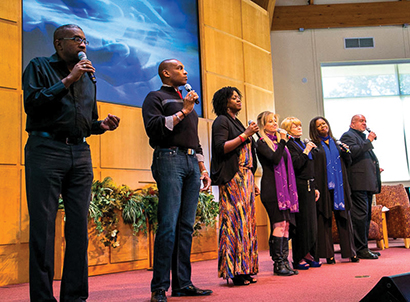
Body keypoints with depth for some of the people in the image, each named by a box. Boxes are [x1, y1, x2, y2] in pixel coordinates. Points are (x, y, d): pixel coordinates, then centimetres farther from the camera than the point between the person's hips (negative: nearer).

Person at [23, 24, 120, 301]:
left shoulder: (87, 77, 23)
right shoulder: (39, 66, 8)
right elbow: (32, 103, -9)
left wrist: (102, 125, 5)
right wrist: (68, 80, -9)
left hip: (80, 153, 5)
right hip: (46, 150, -5)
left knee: (79, 226, 2)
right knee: (43, 226, -6)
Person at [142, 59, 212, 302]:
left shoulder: (187, 101, 29)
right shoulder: (156, 97, 8)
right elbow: (154, 127, -10)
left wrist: (203, 169, 20)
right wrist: (183, 112, -7)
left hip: (192, 164, 7)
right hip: (169, 160, -7)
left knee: (187, 225, 3)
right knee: (169, 225, -13)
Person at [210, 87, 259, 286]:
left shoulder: (236, 122, 23)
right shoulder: (221, 121, -2)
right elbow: (221, 148, -16)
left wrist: (252, 180, 19)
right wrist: (245, 135, -14)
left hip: (245, 177, 9)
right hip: (232, 179, -9)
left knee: (246, 221, 6)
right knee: (235, 219, -11)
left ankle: (245, 269, 10)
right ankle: (234, 271, -9)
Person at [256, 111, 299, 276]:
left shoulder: (278, 141, 21)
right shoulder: (262, 143, -2)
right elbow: (274, 159, -17)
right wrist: (283, 141, -14)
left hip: (284, 187, 7)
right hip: (271, 188, -7)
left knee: (286, 224, 4)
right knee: (279, 223, -11)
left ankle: (284, 261, 8)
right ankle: (278, 263, -4)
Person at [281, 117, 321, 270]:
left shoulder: (304, 144, 19)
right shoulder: (289, 144, -7)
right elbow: (296, 165, -18)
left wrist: (315, 187, 18)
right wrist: (305, 151, -16)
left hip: (309, 187, 9)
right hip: (299, 187, -9)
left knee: (311, 222, 10)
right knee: (301, 223, -6)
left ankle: (308, 255, 18)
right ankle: (298, 259, 1)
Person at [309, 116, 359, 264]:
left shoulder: (336, 143, 17)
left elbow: (347, 163, 18)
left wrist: (346, 152, -1)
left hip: (340, 186, 4)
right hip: (324, 187, -4)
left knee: (344, 218, 4)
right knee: (324, 220, -1)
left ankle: (350, 252, 11)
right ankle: (328, 255, 5)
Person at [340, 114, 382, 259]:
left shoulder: (363, 137, 28)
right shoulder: (348, 136, -2)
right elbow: (352, 151, -21)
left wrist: (375, 167, 19)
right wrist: (368, 141, -14)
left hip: (368, 183, 10)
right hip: (358, 182, -10)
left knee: (366, 216, 11)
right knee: (360, 215, -11)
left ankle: (363, 248, 17)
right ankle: (360, 249, -7)